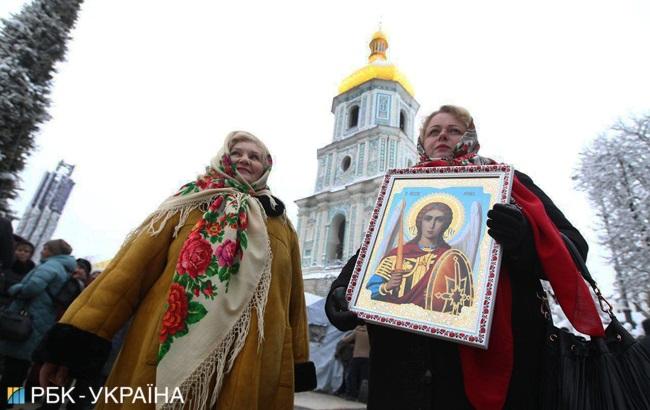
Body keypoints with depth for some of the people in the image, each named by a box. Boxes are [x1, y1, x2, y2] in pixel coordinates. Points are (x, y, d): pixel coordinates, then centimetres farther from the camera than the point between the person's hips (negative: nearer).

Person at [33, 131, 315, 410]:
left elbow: (291, 298, 9)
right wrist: (78, 337, -4)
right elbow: (135, 265, 2)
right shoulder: (191, 202, 8)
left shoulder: (282, 225, 11)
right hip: (167, 354, 0)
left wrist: (297, 367, 8)